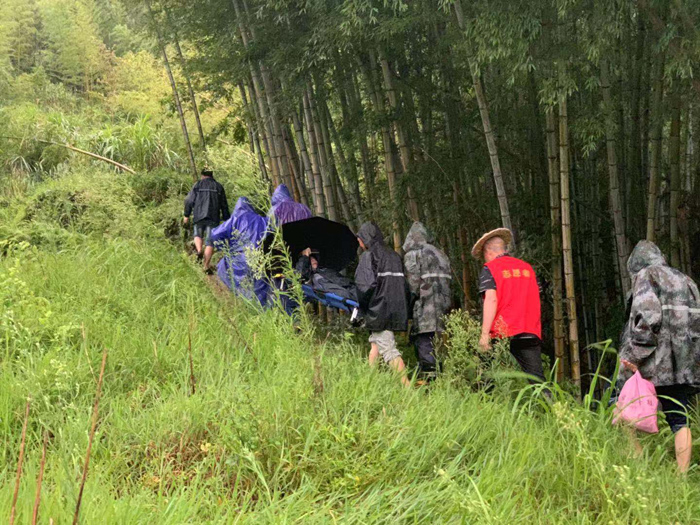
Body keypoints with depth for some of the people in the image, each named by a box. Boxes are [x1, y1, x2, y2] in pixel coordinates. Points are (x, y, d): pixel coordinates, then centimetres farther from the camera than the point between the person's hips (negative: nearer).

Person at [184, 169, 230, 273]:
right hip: (213, 218, 0)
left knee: (198, 235, 23)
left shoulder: (197, 185, 6)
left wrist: (186, 215, 6)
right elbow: (224, 205, 11)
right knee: (210, 242, 1)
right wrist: (226, 219, 16)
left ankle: (199, 250, -7)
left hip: (199, 216, 0)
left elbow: (189, 200, -1)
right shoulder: (218, 187, 10)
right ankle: (206, 266, -5)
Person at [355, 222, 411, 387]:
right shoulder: (394, 256, 15)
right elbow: (404, 283, 14)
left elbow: (366, 284, -17)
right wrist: (403, 309, 18)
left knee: (388, 348, -7)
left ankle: (407, 385, -12)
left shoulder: (369, 256, -7)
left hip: (378, 309, -7)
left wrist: (361, 307, -4)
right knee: (376, 343, 17)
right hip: (397, 308, 8)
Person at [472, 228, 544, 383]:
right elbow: (536, 300, 20)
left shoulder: (490, 269, 1)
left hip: (503, 334, -4)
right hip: (531, 333, 4)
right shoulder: (527, 268, 17)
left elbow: (491, 299, -11)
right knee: (537, 379, 1)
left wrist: (484, 333, -13)